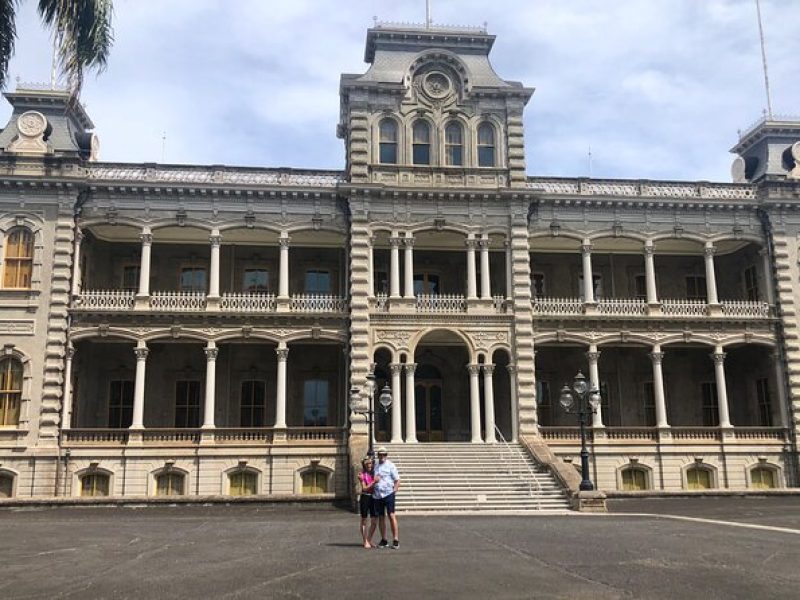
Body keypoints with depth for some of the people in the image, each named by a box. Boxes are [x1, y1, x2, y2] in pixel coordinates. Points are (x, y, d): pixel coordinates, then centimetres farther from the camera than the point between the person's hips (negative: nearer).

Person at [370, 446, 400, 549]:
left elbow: (397, 481, 1)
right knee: (381, 517, 7)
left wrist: (393, 491, -7)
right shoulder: (375, 466, 15)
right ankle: (384, 540, 14)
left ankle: (395, 540, -6)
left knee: (391, 515, -8)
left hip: (388, 494, -5)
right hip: (377, 495, 5)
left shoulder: (390, 465, 1)